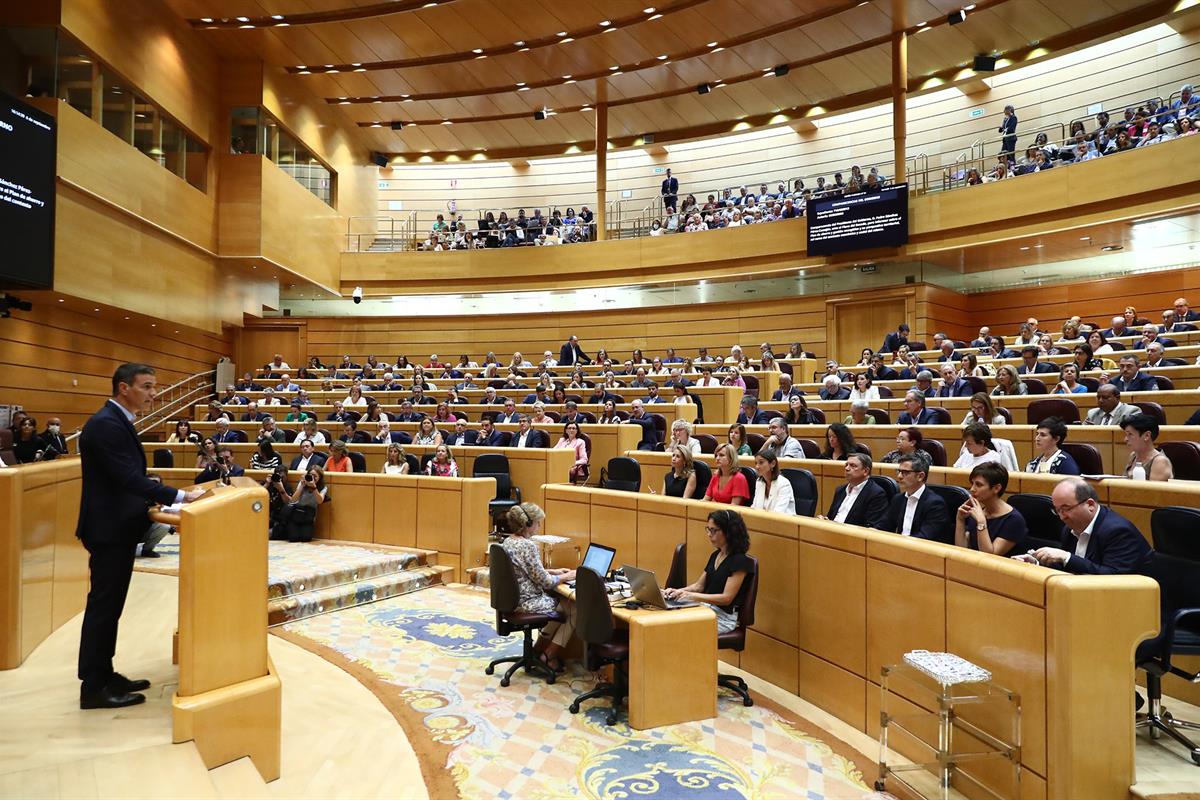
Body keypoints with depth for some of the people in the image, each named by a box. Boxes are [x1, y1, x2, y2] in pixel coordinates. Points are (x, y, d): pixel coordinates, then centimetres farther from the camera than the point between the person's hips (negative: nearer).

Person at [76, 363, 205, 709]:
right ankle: (93, 687, 11)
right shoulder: (105, 424, -20)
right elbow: (129, 477, -26)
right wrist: (180, 496, -25)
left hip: (118, 527, 10)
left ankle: (103, 674, 28)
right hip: (109, 530, -10)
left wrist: (164, 502, 9)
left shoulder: (118, 421, 12)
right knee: (103, 605, 0)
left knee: (109, 605, 16)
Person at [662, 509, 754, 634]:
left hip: (723, 616, -7)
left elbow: (726, 598, -16)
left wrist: (691, 596, -22)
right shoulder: (715, 555, 13)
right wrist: (678, 591, -2)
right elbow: (700, 585, 17)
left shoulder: (740, 561, -12)